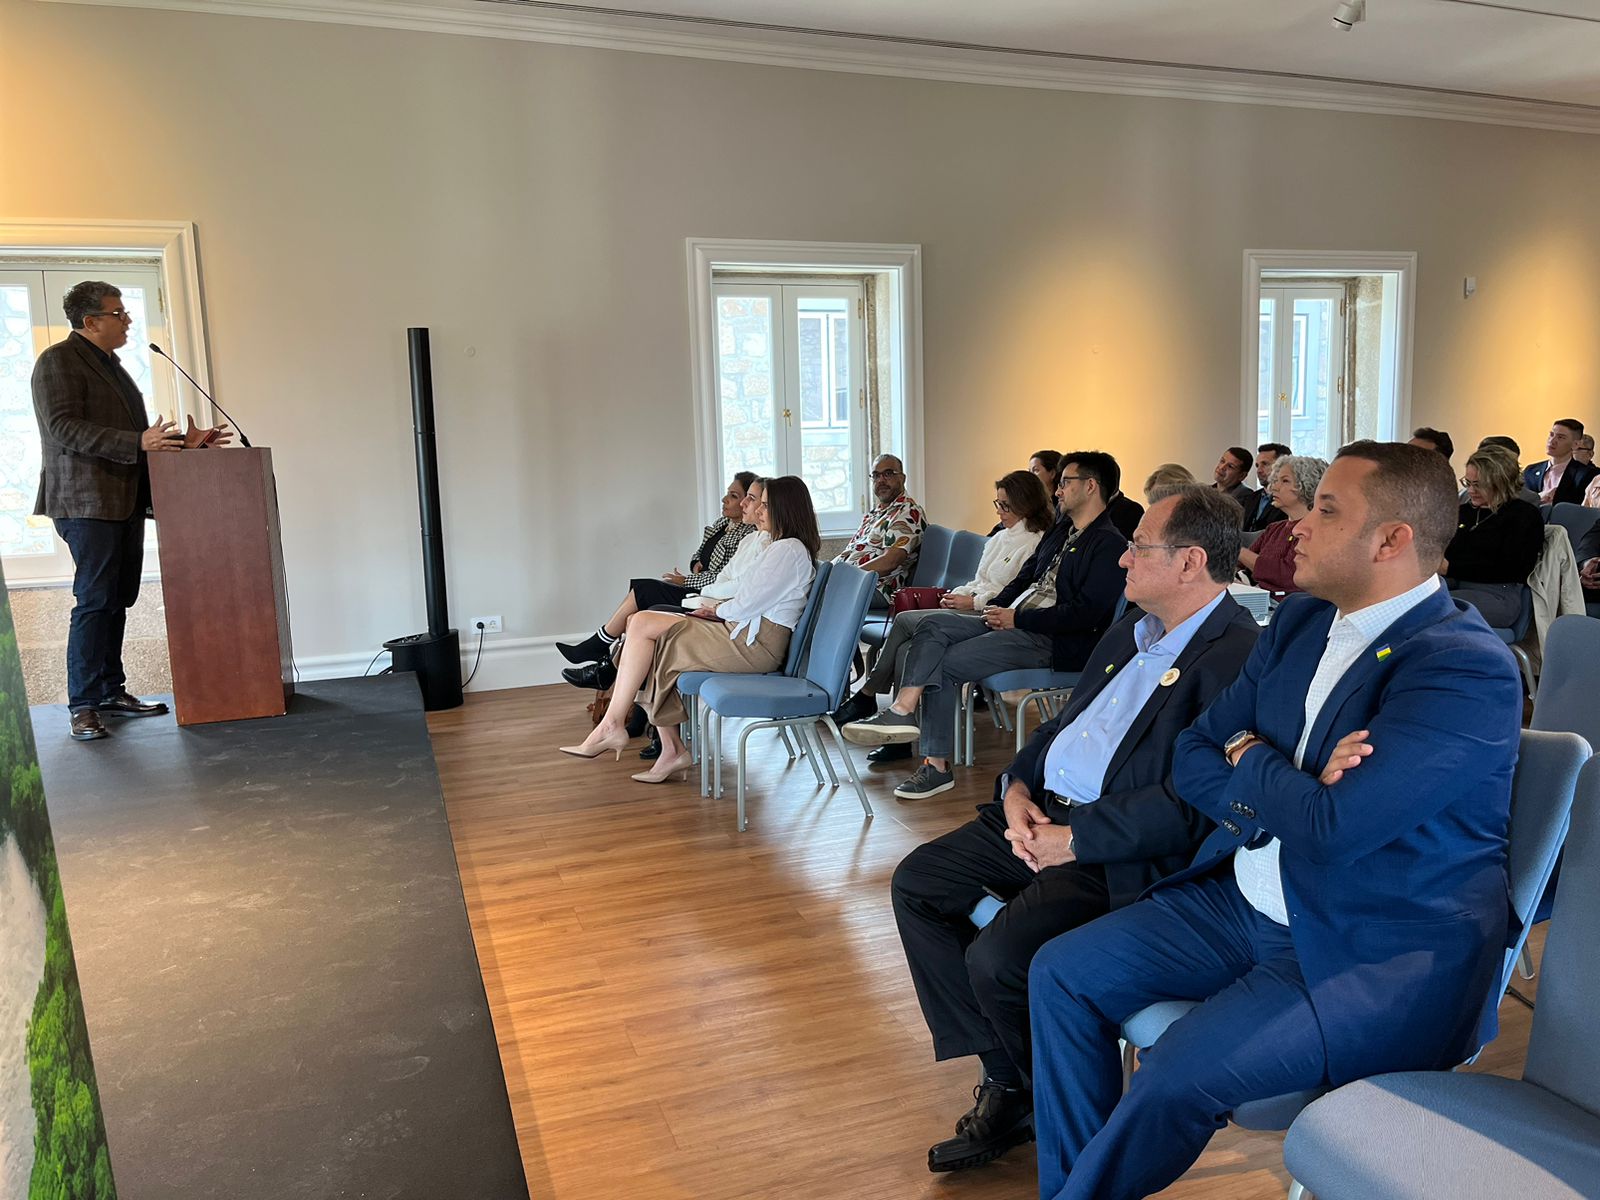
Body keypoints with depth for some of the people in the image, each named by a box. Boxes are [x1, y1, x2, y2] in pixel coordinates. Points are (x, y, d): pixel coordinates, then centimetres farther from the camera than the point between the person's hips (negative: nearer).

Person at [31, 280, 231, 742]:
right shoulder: (58, 362, -6)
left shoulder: (111, 365, 22)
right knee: (95, 600, -10)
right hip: (87, 501, -9)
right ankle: (83, 706, -5)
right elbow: (64, 428, -18)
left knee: (118, 599, 10)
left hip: (126, 500, 9)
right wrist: (138, 443, -25)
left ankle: (111, 692, 17)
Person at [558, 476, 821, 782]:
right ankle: (671, 749, -4)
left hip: (754, 642, -11)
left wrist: (718, 610, 2)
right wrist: (719, 608, 7)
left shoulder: (789, 550, -12)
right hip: (747, 633, 11)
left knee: (642, 624, -11)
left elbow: (748, 604, -18)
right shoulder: (785, 547, 22)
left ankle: (612, 725, -8)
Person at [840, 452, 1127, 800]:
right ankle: (901, 712, -21)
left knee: (943, 663, -19)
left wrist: (1017, 618, -15)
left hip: (1051, 640, -9)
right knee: (935, 625, -12)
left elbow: (1085, 613, -17)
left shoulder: (1109, 545, -9)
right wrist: (996, 609, 5)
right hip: (1011, 621, 9)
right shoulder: (1060, 530, 21)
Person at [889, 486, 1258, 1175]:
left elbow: (1185, 805, -24)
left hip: (1122, 854, -9)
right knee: (918, 882, 3)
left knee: (998, 958, -24)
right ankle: (1003, 1074, 10)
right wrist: (1017, 787, 2)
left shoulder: (1237, 657, -17)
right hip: (1044, 810, 10)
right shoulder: (1133, 629, 13)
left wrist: (1074, 841, -20)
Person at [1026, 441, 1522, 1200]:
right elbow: (1192, 760, 6)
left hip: (1381, 955, -8)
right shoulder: (1300, 621, 5)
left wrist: (1250, 763, -9)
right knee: (1061, 974, 1)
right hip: (1243, 900, 8)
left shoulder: (1467, 667, -19)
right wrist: (1286, 785, -15)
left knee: (1181, 1072, -25)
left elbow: (1334, 826, -29)